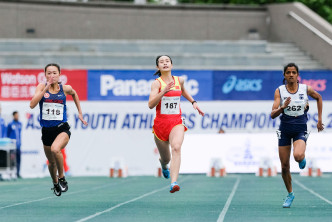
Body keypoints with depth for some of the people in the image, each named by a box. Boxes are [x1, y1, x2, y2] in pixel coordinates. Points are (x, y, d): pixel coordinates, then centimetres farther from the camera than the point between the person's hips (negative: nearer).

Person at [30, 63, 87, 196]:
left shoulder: (65, 89, -1)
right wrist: (45, 89, -22)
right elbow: (32, 105, -18)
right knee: (51, 162, 16)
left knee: (55, 149, -33)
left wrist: (80, 112, 22)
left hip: (62, 128, -2)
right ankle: (55, 183, 47)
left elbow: (74, 94, 23)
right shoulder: (42, 87, -4)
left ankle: (62, 178, -12)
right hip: (47, 130, 2)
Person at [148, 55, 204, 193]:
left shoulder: (179, 81, 7)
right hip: (160, 123, -1)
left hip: (176, 122, 1)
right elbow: (150, 105, -19)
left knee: (176, 148, -28)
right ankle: (163, 164, 54)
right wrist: (163, 91, -30)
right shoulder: (157, 83, -6)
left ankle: (173, 183, -40)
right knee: (165, 158, 12)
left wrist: (193, 102, 24)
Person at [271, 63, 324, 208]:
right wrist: (282, 107, -31)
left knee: (298, 156, -30)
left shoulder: (306, 89, -5)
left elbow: (318, 98, 16)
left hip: (301, 129, -1)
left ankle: (302, 158, 10)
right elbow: (273, 115, -12)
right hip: (285, 129, 1)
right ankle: (290, 194, 25)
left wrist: (320, 119, 14)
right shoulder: (279, 91, -6)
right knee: (284, 166, 3)